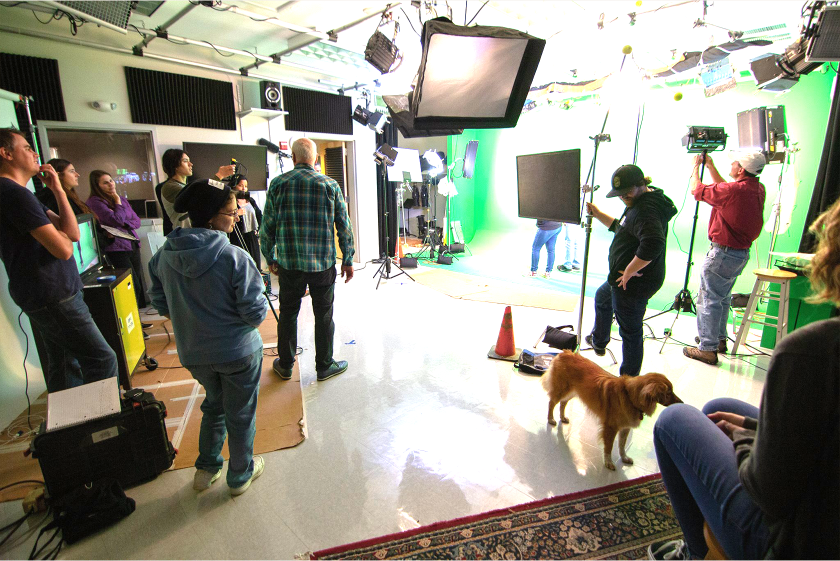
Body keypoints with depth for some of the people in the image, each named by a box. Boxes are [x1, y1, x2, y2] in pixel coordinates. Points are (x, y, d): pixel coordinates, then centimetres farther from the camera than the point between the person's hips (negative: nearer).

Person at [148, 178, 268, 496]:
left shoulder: (165, 255, -6)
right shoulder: (234, 258, -25)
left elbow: (160, 302, 6)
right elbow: (255, 313, -22)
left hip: (192, 353, 5)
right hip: (238, 352, -5)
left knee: (214, 404, 29)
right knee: (240, 414, 16)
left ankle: (206, 469, 41)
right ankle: (241, 475, 35)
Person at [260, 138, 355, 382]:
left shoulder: (278, 184, 0)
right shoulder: (330, 185, -1)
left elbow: (267, 227, 1)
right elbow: (344, 226, 0)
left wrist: (270, 258, 13)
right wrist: (348, 260, 8)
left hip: (289, 263, 1)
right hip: (323, 263, -1)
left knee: (288, 314, 15)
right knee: (324, 316, 10)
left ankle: (285, 365, 30)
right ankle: (324, 366, 23)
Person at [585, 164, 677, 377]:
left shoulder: (645, 210, -23)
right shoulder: (638, 204, 11)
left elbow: (653, 243, -40)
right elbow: (619, 227, 29)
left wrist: (629, 271, -29)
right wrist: (597, 213, 17)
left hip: (634, 285, -12)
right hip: (625, 280, 12)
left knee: (630, 332, 3)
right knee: (602, 297, 33)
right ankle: (598, 342, 53)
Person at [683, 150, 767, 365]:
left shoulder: (734, 190, -22)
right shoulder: (758, 189, 5)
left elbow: (697, 190, -10)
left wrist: (696, 166, 7)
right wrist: (710, 166, 23)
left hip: (723, 253, -9)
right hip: (742, 253, 9)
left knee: (708, 300, -3)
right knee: (723, 298, 22)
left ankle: (707, 349, 2)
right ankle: (719, 339, 35)